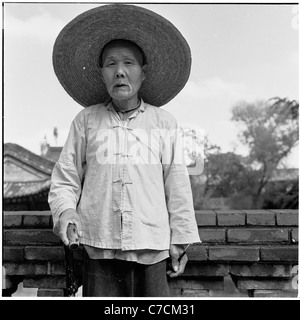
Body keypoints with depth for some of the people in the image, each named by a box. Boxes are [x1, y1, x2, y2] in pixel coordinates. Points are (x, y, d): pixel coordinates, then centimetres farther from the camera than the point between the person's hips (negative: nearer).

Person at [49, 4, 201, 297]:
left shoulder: (164, 123, 7)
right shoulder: (86, 121, 7)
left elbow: (177, 187, 8)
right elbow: (65, 179, 9)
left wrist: (180, 241, 7)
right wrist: (65, 211, -9)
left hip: (151, 249, 1)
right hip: (100, 246, 0)